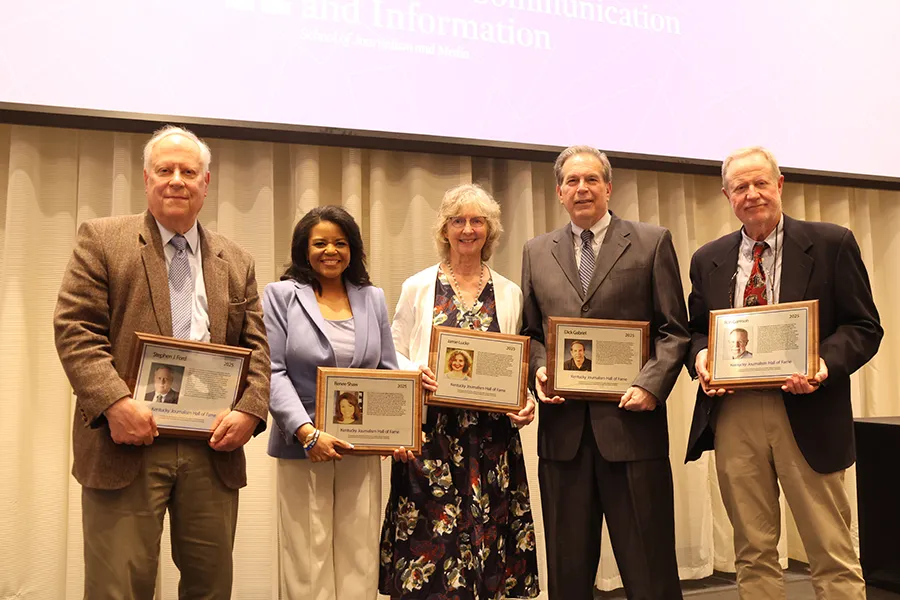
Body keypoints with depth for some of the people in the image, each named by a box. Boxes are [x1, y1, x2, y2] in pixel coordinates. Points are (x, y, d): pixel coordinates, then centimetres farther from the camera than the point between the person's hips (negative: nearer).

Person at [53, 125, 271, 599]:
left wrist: (249, 409, -6)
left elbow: (256, 346, 11)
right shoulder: (101, 239, 4)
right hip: (128, 443, -3)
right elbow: (75, 329, -4)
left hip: (214, 449, 4)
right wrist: (114, 401, -18)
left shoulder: (236, 262, 14)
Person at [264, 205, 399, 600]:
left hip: (362, 449, 3)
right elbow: (272, 372, -6)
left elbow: (388, 373, 12)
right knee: (308, 564, 3)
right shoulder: (281, 295, 2)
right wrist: (307, 432, -18)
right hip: (302, 448, -3)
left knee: (360, 561, 7)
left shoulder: (373, 298, 12)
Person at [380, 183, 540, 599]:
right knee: (430, 543, -2)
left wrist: (524, 403, -4)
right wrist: (415, 373, -14)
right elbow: (394, 355, 6)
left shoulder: (509, 294, 10)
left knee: (490, 540, 4)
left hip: (492, 436, 2)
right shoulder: (417, 288, 5)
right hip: (431, 432, -1)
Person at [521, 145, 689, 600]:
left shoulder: (652, 242, 4)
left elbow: (674, 330, 2)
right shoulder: (536, 252, 13)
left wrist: (651, 383, -13)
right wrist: (538, 369, -3)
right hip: (563, 427, 3)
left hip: (630, 420, -2)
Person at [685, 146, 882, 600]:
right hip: (733, 414, 3)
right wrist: (700, 357, -5)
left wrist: (826, 363, -18)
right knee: (753, 553, 11)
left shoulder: (832, 244, 3)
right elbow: (696, 330, 18)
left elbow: (864, 327, 1)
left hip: (806, 412, -2)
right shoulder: (708, 260, 12)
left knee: (832, 554, 4)